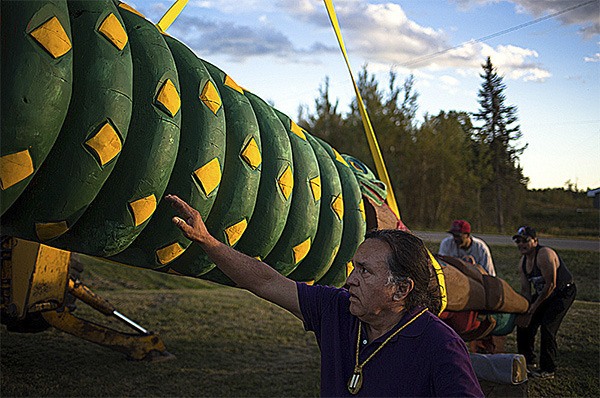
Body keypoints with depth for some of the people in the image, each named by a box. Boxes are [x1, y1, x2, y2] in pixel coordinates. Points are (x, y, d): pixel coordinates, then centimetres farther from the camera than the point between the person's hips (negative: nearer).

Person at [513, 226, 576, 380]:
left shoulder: (544, 255, -28)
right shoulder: (523, 262, 0)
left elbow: (551, 284, -28)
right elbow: (525, 289, 0)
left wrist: (534, 306, -22)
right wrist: (526, 310, -14)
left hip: (563, 293, -9)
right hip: (542, 293, 9)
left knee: (547, 327, -17)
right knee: (524, 322, 6)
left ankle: (548, 370, -5)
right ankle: (528, 361, 21)